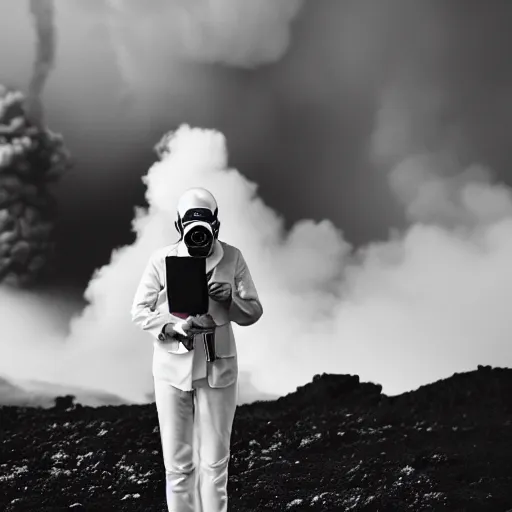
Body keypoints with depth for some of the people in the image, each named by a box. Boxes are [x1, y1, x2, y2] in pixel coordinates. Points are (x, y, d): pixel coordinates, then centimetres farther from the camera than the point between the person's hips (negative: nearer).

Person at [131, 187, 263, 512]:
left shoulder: (233, 258, -3)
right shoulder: (161, 259, -5)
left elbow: (254, 312, 2)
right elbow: (140, 311, -1)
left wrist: (231, 299, -20)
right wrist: (175, 327, -19)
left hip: (218, 368, 0)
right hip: (172, 368, 0)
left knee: (215, 461, 5)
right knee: (178, 462, 6)